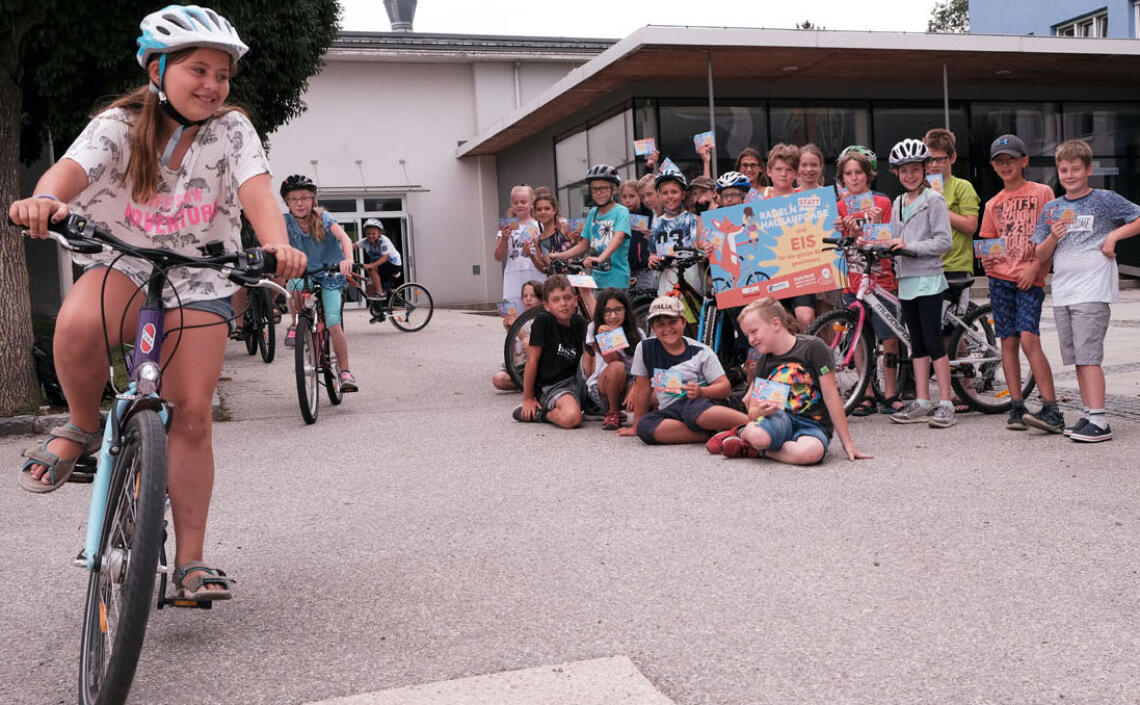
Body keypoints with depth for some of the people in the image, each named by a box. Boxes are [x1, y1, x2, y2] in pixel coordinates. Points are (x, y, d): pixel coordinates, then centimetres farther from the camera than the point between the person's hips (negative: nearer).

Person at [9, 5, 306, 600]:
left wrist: (278, 243, -45)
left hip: (200, 280, 0)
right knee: (77, 325, -36)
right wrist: (45, 199, -52)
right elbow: (73, 168, -27)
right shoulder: (119, 124, -8)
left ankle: (190, 561, 3)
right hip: (123, 262, 0)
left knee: (192, 414, -7)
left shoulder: (232, 130, -6)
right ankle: (83, 429, -5)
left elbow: (257, 190, -23)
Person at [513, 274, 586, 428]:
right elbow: (532, 361, -8)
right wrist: (528, 398, -5)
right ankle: (535, 413, -5)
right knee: (571, 418, -35)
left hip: (574, 381, 7)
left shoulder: (579, 323, 5)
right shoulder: (543, 321, -11)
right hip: (549, 386, -7)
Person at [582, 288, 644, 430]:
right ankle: (612, 413, -12)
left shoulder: (637, 334, 0)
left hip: (630, 385, 1)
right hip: (600, 387, -1)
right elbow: (611, 360, -13)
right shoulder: (594, 328, -3)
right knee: (616, 367, -35)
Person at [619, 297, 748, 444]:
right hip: (671, 412, 3)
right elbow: (642, 388, 14)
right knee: (644, 426, -32)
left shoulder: (701, 352, 1)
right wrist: (636, 426, 16)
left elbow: (725, 387, -1)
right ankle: (712, 434, -30)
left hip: (699, 403, -3)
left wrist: (701, 391, -21)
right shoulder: (645, 348, 6)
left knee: (694, 410, -40)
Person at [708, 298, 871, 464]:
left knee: (810, 453, -40)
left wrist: (847, 443, -6)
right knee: (757, 435, -36)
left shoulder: (813, 348, -6)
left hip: (813, 424, -2)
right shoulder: (763, 363, 10)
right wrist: (761, 411, -17)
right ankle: (743, 433, 0)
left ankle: (755, 450, -14)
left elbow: (831, 397, -7)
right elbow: (752, 412, 9)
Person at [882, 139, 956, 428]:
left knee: (933, 341, -8)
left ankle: (946, 404, -3)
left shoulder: (933, 200, -5)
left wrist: (910, 246, -18)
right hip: (906, 279, 7)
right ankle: (922, 403, 12)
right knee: (917, 343, 8)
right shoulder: (898, 203, 16)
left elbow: (943, 241, -12)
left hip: (928, 278, -7)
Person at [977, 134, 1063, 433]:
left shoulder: (1041, 193, 3)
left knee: (1029, 339, -16)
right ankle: (1016, 407, 8)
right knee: (1008, 342, 3)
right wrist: (986, 259, -4)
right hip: (1000, 277, 4)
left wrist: (1034, 267, -12)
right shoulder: (993, 204, 14)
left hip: (1030, 279, -4)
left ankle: (1051, 410, -15)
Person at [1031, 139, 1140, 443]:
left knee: (1088, 356, -12)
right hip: (1062, 292, 6)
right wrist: (1053, 237, -7)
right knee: (1077, 359, 9)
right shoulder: (1051, 208, 13)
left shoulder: (1105, 200, 0)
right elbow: (1040, 256, 12)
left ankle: (1098, 421, -12)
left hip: (1093, 290, -6)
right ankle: (1089, 415, 17)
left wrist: (1114, 235, -10)